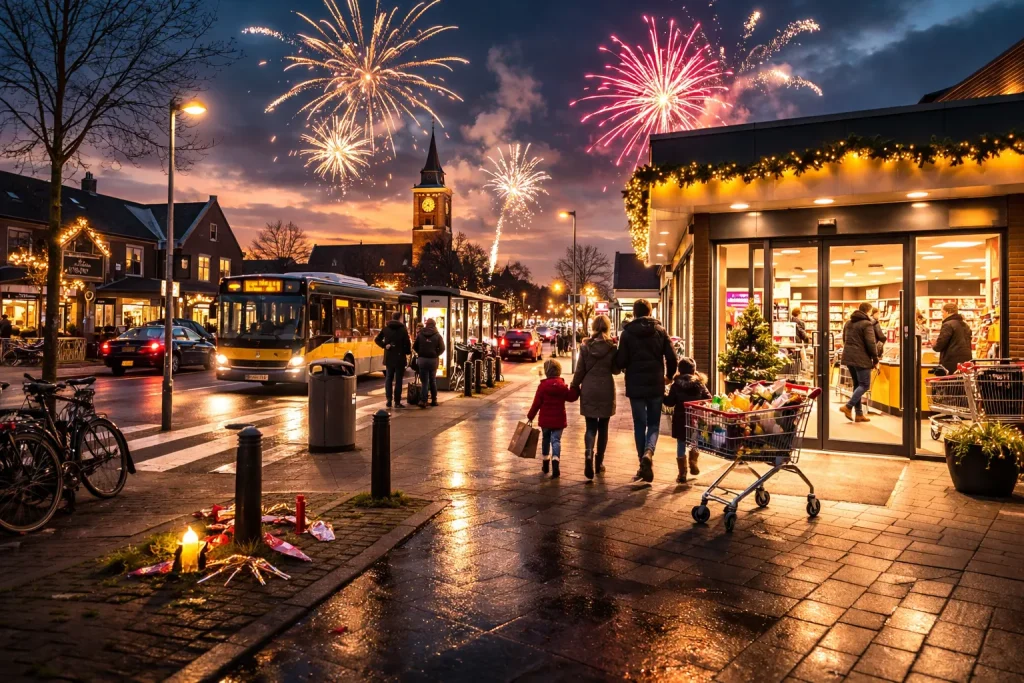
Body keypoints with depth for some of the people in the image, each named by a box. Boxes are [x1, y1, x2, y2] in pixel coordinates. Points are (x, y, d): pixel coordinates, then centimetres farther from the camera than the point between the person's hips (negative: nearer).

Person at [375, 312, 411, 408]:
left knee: (388, 379, 15)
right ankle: (397, 402, 2)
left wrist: (385, 346, -1)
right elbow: (407, 343, -8)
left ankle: (388, 400, 9)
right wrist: (408, 352, 9)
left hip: (389, 358, 3)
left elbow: (377, 340, -1)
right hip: (400, 358, -3)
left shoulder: (386, 328, 4)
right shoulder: (403, 329, -8)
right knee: (398, 380, 2)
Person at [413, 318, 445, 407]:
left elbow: (414, 347, 4)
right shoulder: (438, 335, -1)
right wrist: (436, 354, 10)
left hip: (422, 359, 0)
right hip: (433, 360, 0)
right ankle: (434, 400, 15)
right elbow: (442, 349, -5)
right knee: (433, 380, 14)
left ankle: (423, 400, -11)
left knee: (424, 381, 1)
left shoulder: (420, 334, 3)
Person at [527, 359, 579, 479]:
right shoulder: (562, 386, -2)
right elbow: (571, 397, 5)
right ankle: (555, 461, -22)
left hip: (545, 419, -1)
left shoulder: (542, 386, -10)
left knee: (545, 439, 16)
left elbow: (536, 403, -8)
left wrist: (530, 416, 0)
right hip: (559, 420, 1)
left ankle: (546, 464, 25)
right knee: (556, 440, 0)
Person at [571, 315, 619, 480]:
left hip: (589, 390, 0)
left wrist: (575, 386, 12)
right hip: (606, 390, 0)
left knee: (591, 426, 3)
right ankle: (599, 462, 17)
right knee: (603, 427, 12)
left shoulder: (585, 346, -3)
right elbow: (616, 370, 0)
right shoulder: (612, 347, -6)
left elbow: (580, 370, 0)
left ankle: (589, 454, -22)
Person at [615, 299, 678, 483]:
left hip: (635, 386, -1)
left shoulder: (627, 333, -4)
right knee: (654, 424, 11)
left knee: (639, 425, 10)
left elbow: (621, 362, -7)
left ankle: (644, 464, 8)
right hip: (656, 385, 1)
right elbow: (671, 357, -2)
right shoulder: (660, 330, 1)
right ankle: (648, 453, -16)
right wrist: (669, 376, 16)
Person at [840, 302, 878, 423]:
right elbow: (870, 343, -14)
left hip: (848, 357, 8)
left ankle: (859, 413, 13)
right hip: (861, 358, -8)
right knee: (864, 385, -1)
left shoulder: (848, 323, 15)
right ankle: (848, 406, -12)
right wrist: (875, 359, -5)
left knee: (857, 384, 13)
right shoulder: (867, 324, -10)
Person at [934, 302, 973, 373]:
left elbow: (940, 345, -14)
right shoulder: (965, 326, 18)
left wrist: (933, 345, 6)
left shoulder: (948, 325, -10)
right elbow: (968, 344, 23)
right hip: (966, 360, 8)